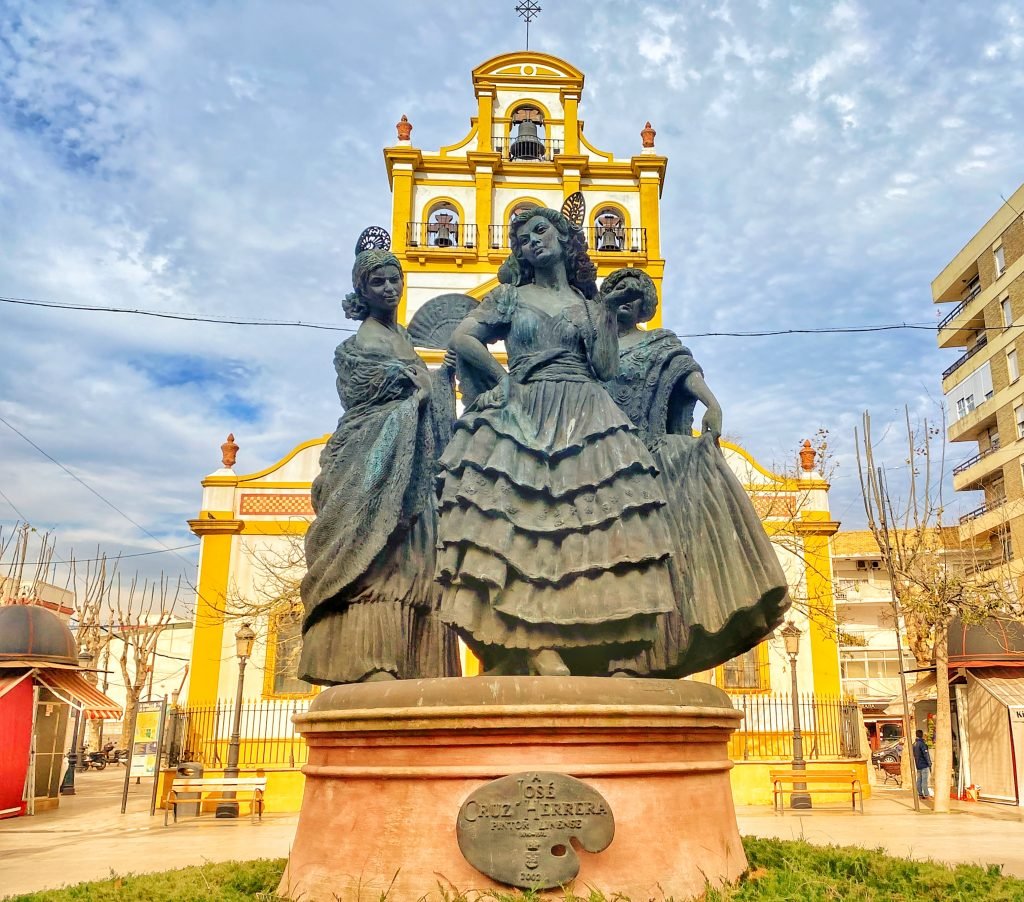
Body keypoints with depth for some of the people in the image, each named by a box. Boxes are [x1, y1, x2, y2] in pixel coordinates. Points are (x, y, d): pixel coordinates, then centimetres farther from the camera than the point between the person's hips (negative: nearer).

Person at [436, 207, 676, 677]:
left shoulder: (588, 306, 18)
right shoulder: (510, 295, 16)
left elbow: (605, 366, 6)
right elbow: (461, 338, 4)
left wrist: (609, 313, 5)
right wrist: (505, 380, 0)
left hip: (586, 420, 1)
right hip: (523, 418, -1)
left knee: (591, 520, -13)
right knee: (525, 519, -15)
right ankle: (537, 647, -19)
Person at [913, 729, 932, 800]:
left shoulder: (914, 744, 13)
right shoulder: (922, 744, -13)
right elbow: (926, 754, -16)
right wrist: (929, 764, -11)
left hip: (918, 765, 8)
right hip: (924, 765, -8)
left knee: (919, 780, 8)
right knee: (924, 780, -7)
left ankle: (920, 794, 10)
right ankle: (926, 795, -8)